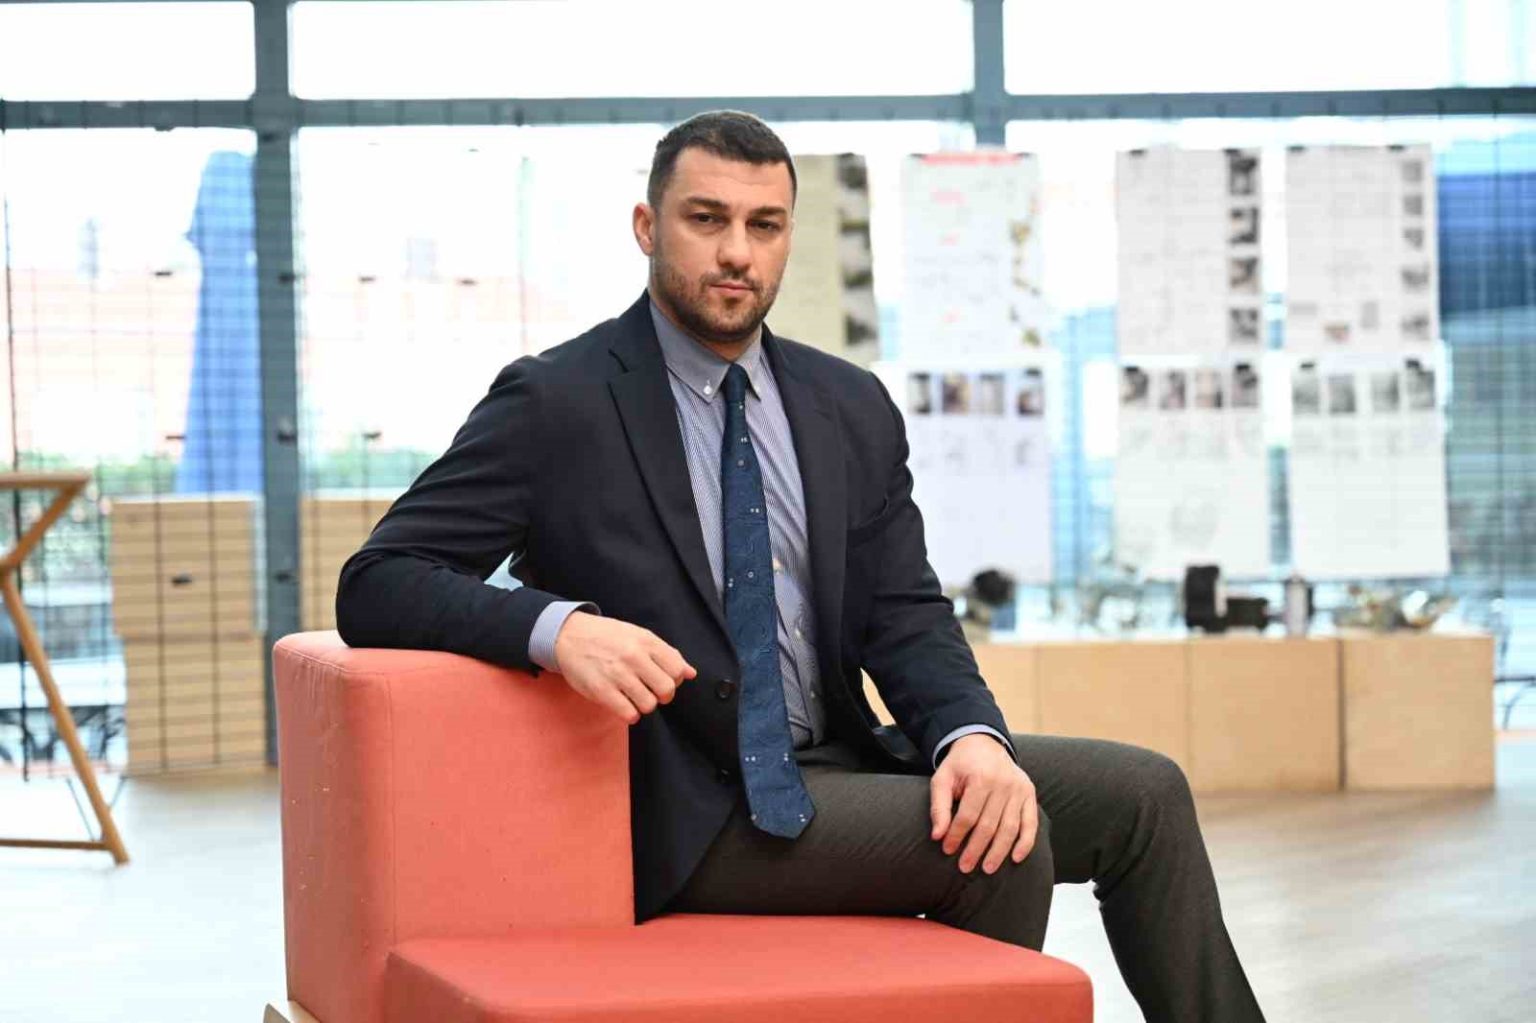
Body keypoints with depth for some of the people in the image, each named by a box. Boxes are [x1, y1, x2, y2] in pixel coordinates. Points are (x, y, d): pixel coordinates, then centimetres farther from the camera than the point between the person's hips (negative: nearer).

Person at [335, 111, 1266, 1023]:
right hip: (691, 810, -6)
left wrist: (972, 734, -17)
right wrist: (558, 625, -31)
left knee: (1143, 792, -5)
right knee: (996, 850, -24)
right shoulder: (553, 405, -6)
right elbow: (377, 583, -12)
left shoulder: (855, 408, 10)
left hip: (835, 764, 6)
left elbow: (906, 616, 6)